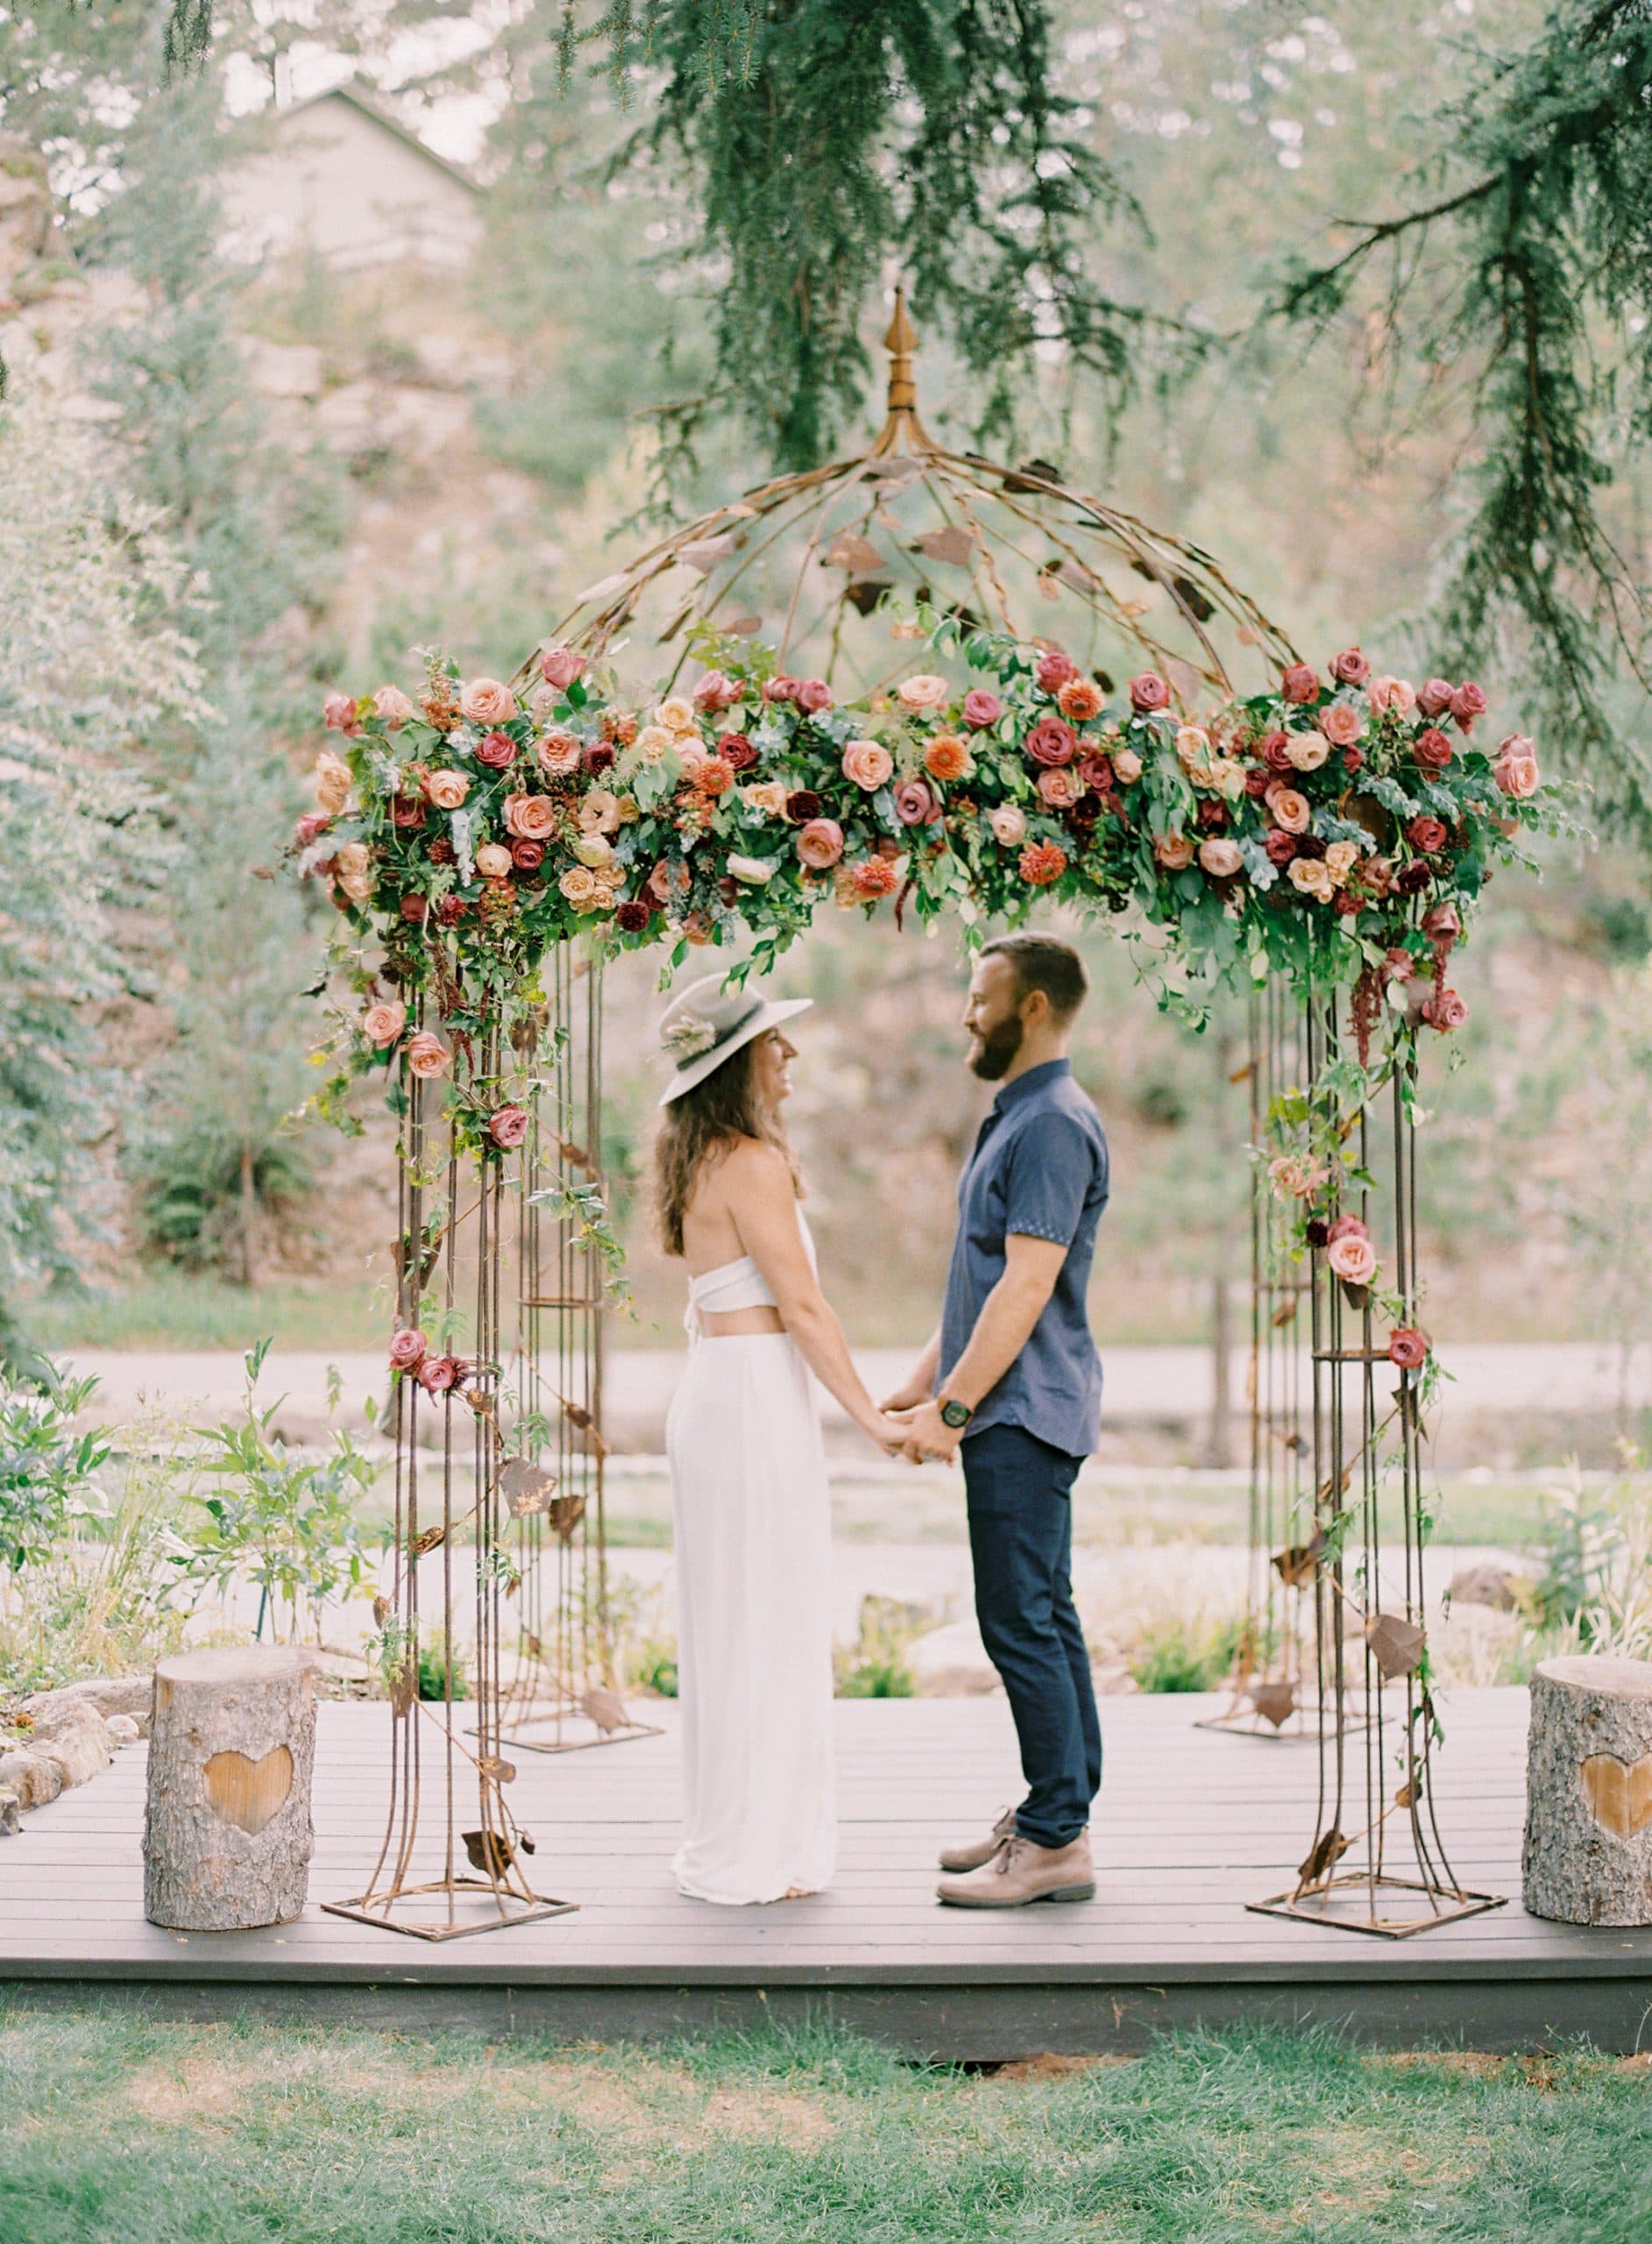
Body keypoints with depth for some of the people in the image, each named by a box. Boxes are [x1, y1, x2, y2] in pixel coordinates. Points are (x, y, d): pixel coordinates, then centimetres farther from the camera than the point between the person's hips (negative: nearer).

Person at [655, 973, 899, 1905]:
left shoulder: (699, 1161, 13)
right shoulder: (754, 1163, -15)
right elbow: (802, 1307, -15)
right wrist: (872, 1418, -11)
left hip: (711, 1398, 10)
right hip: (759, 1404, -10)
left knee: (726, 1624, 15)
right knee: (765, 1626, -2)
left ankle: (727, 1837, 24)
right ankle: (751, 1855, 5)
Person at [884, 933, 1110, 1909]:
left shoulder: (1056, 1125, -15)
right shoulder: (1015, 1121, 18)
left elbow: (1026, 1287, -21)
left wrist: (953, 1406, -20)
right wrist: (921, 1385, 20)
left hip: (1025, 1415, -11)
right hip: (1011, 1414, 11)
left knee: (1023, 1622, -9)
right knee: (1045, 1618, 13)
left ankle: (1057, 1841, -5)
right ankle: (1052, 1814, 19)